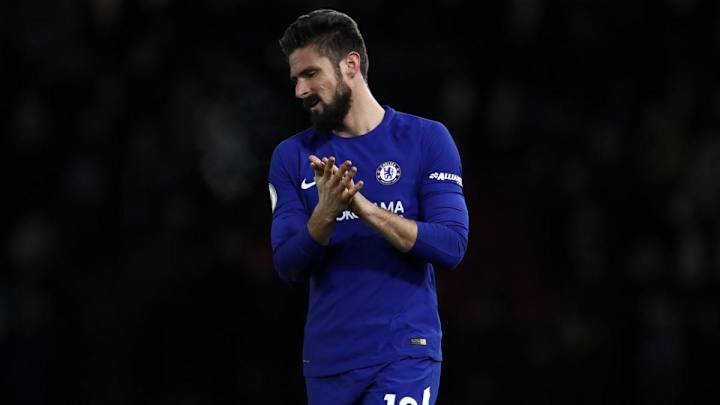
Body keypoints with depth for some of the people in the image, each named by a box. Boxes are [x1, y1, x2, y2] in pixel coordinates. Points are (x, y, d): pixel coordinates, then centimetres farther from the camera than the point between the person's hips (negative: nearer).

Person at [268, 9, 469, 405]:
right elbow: (288, 268, 2)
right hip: (327, 364, 4)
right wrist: (325, 214, -18)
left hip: (405, 356, -4)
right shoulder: (292, 156, 9)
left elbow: (451, 246, -9)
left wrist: (365, 208, -20)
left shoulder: (427, 139, 1)